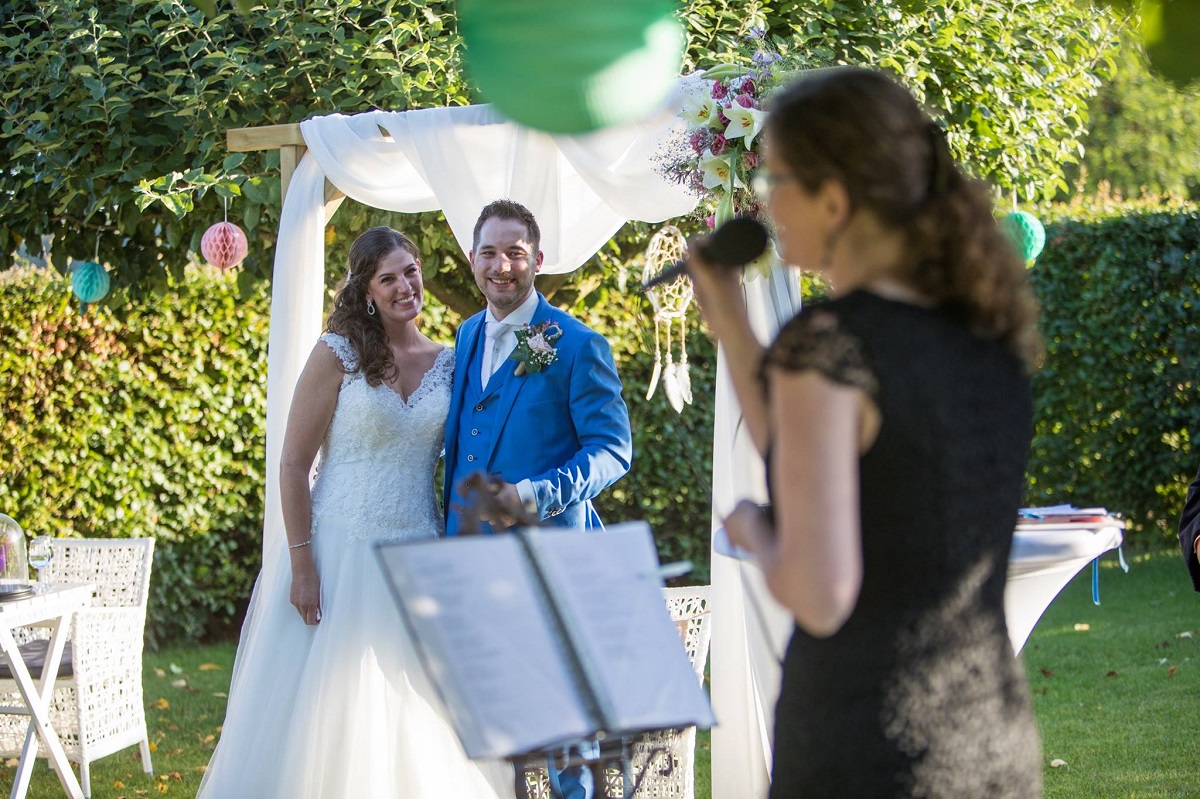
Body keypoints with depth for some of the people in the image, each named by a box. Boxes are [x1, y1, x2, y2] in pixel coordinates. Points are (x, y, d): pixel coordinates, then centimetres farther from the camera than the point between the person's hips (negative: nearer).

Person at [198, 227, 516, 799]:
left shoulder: (448, 363, 8)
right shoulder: (339, 355, -5)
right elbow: (293, 464, -6)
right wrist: (302, 564, -12)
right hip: (342, 554, -4)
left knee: (417, 722, 6)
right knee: (328, 714, -1)